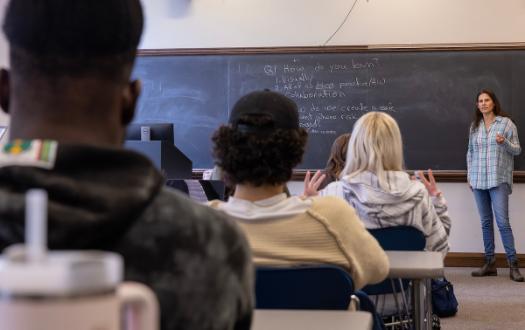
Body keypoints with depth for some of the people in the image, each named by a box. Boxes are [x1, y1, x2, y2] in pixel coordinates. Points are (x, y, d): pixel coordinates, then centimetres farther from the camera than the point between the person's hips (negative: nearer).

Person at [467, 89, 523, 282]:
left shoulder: (506, 123, 0)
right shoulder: (474, 126, 11)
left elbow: (517, 150, 1)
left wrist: (504, 142, -19)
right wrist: (469, 175, 12)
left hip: (498, 179, -4)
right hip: (479, 180, 4)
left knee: (502, 221, -11)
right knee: (486, 222, 7)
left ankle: (513, 265, -8)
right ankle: (490, 264, 13)